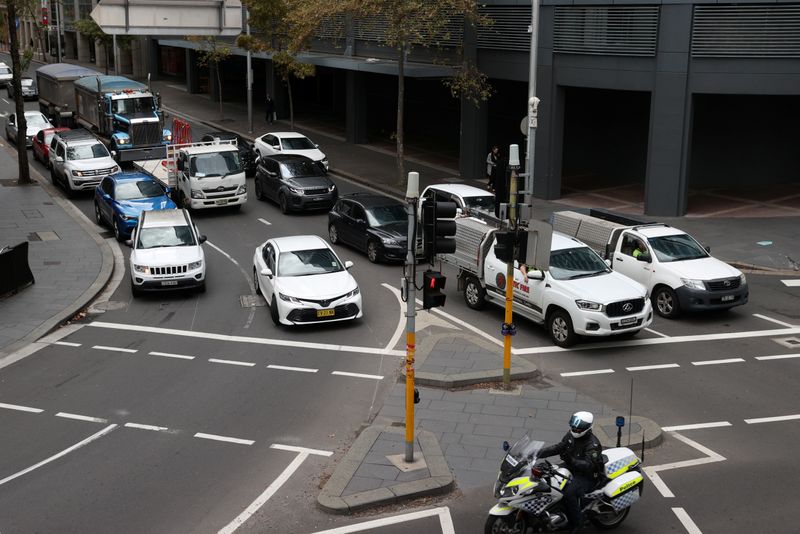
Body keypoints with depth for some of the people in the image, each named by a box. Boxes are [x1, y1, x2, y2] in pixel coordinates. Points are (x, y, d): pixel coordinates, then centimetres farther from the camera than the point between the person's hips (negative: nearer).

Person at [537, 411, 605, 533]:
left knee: (569, 493, -31)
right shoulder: (571, 435, -2)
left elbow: (589, 465, -33)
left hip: (587, 475, -8)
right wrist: (539, 453, -10)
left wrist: (572, 460, -46)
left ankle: (576, 522, -11)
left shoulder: (593, 444, -24)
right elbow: (558, 447, 3)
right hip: (570, 468, 8)